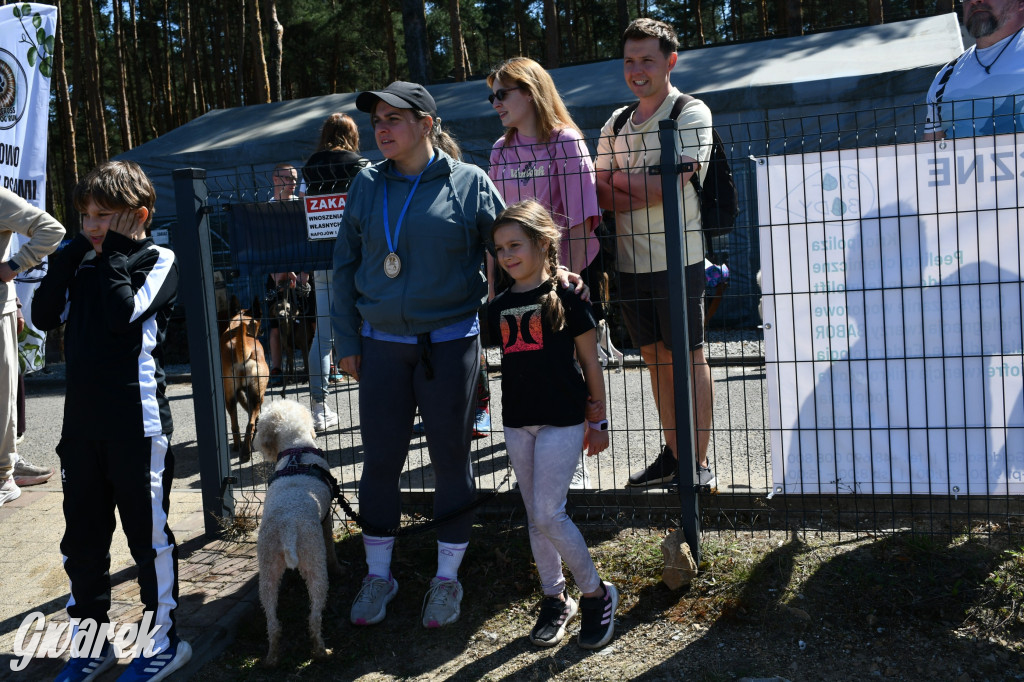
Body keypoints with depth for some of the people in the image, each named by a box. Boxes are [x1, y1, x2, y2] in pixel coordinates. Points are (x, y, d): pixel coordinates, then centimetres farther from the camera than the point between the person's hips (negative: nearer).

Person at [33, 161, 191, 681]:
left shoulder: (159, 260, -4)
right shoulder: (84, 263, 13)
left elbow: (122, 315, -18)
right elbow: (44, 316, 2)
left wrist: (115, 253, -10)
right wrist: (73, 253, -1)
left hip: (137, 421, -6)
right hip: (81, 419, 6)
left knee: (147, 531, 4)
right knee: (81, 537, 14)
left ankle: (162, 640, 20)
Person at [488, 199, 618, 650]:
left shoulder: (567, 297, -7)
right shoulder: (500, 306, 8)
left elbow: (590, 364, -2)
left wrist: (599, 422, 0)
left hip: (562, 419, -5)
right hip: (517, 422, 6)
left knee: (549, 515, -9)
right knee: (535, 516, 11)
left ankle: (597, 594, 12)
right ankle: (555, 599, 27)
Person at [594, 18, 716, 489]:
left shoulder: (692, 114, -3)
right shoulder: (616, 123, 15)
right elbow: (599, 192, 9)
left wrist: (619, 183, -4)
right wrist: (642, 184, -8)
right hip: (630, 260, 6)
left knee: (689, 357, 0)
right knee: (655, 357, 12)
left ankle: (698, 463, 10)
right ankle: (671, 454, 25)